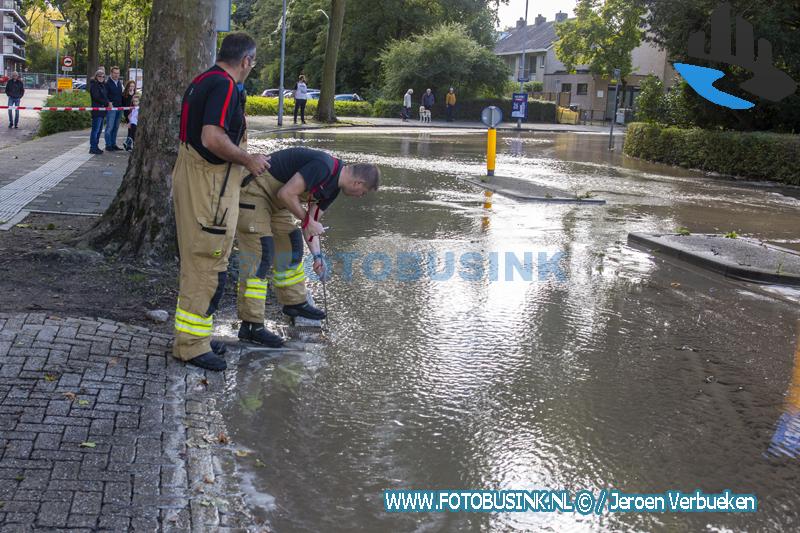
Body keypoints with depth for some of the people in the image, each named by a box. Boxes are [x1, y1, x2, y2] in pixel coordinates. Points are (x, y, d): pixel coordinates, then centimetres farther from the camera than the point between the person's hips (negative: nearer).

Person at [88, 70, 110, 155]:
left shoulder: (104, 85, 18)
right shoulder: (93, 84, -7)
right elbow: (96, 97, -15)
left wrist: (108, 103, 4)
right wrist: (107, 103, -11)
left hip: (103, 109, 9)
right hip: (96, 109, -9)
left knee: (99, 129, 11)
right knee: (95, 129, -8)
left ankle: (95, 146, 18)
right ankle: (93, 148, -6)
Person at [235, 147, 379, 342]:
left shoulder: (333, 188, 8)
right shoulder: (323, 166, -24)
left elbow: (310, 224, 14)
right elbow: (286, 194, -26)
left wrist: (317, 256, 6)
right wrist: (308, 221, -14)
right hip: (253, 190, -10)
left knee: (290, 243, 16)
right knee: (259, 252, -14)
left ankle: (294, 302, 32)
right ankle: (251, 325, -13)